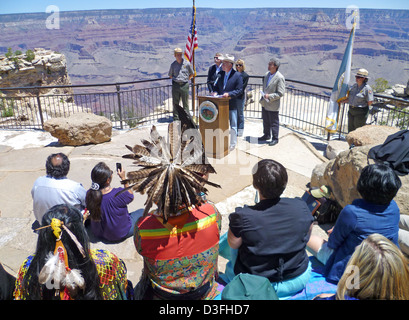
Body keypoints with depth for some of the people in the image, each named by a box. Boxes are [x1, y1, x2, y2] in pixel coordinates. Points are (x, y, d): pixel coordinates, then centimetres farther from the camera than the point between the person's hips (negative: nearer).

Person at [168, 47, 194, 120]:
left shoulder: (187, 63, 2)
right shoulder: (173, 64, 7)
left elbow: (192, 74, 13)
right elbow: (170, 75, 20)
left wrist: (186, 79, 7)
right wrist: (175, 79, 10)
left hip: (184, 85, -1)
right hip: (175, 85, 1)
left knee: (185, 102, 1)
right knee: (175, 102, 4)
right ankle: (175, 117, 12)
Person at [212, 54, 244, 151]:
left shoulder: (237, 75, -8)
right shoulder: (220, 74, 8)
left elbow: (239, 90, -11)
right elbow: (216, 87, 16)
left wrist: (229, 94, -23)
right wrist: (215, 92, -6)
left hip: (232, 105, -5)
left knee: (233, 126, 6)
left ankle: (232, 144, 18)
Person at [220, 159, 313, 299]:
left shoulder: (242, 217, -29)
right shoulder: (301, 207, -18)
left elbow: (233, 244, -10)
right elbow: (305, 238, 1)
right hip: (299, 280, 3)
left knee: (222, 240, 19)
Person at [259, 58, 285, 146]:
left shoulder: (280, 78, -18)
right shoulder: (267, 74, 5)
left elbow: (280, 93, -19)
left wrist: (269, 96, -24)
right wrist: (263, 95, 14)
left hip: (273, 105, -7)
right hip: (264, 103, 8)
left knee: (274, 123, 5)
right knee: (265, 121, 20)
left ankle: (275, 139, 18)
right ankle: (266, 135, 37)